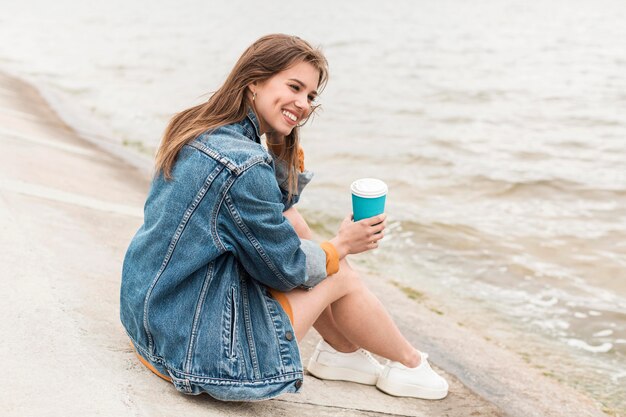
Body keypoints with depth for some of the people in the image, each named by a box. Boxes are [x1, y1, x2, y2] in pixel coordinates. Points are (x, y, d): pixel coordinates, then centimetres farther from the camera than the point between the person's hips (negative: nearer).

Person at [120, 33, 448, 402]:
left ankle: (342, 350, 24)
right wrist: (341, 245, 3)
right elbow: (284, 268, -13)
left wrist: (289, 149, 2)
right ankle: (410, 363, 30)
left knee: (292, 222, 12)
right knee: (343, 276, 4)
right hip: (200, 347, -9)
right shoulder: (244, 164, -25)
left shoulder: (200, 131, 3)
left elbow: (281, 204, 16)